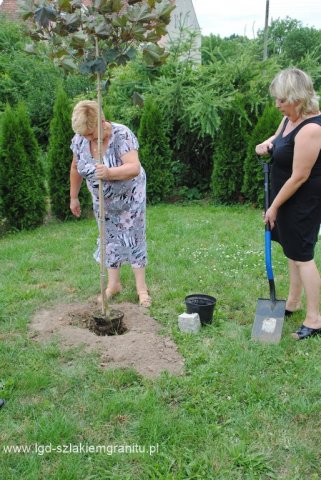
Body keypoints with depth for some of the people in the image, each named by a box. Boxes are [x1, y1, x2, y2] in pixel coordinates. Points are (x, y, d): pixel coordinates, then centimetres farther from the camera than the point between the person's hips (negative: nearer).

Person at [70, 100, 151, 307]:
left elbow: (134, 168, -40)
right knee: (110, 238, 10)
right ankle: (113, 284, 23)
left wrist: (109, 172, -56)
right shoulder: (80, 140, -13)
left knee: (133, 237, 1)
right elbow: (76, 168, 3)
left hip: (129, 195, -4)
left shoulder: (122, 134, -28)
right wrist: (74, 197, 8)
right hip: (102, 199, 5)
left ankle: (141, 286, 12)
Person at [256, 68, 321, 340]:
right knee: (292, 250, 18)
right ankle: (293, 303, 34)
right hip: (288, 196, 10)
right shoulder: (290, 118, 4)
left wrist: (274, 207, -15)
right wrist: (266, 144, 0)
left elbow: (299, 177, -24)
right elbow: (278, 137, 25)